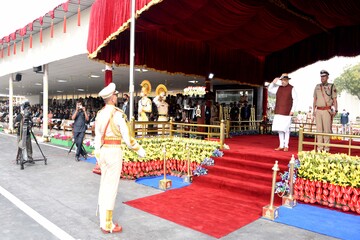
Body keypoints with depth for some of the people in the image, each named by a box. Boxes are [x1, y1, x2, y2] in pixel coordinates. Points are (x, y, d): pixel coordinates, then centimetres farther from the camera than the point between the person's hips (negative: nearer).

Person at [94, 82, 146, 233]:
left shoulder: (99, 114, 8)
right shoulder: (118, 114, -14)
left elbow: (97, 137, 11)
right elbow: (127, 137, -15)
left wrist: (98, 156, 19)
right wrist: (139, 150, -2)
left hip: (102, 151, 8)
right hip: (114, 151, -7)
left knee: (104, 185, 17)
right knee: (112, 187, -1)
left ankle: (102, 218, 28)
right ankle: (107, 225, 7)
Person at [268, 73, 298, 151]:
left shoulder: (291, 88, -3)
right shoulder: (278, 88, 11)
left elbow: (295, 99, -3)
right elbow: (270, 89, 19)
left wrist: (292, 110, -9)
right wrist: (273, 82, 2)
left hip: (287, 113, -5)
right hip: (278, 112, 5)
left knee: (286, 129, -1)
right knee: (280, 129, 8)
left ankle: (286, 146, 9)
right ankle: (281, 145, 17)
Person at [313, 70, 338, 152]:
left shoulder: (332, 86, 3)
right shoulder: (317, 87, 14)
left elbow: (335, 100, 2)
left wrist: (335, 110, -6)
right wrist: (314, 110, 10)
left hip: (327, 110, -4)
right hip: (318, 110, 4)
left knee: (327, 129, -6)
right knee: (319, 129, 3)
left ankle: (326, 147, -1)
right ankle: (320, 146, 8)